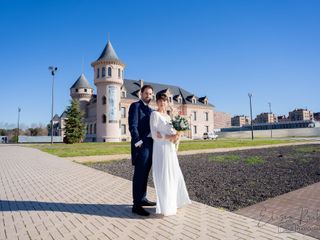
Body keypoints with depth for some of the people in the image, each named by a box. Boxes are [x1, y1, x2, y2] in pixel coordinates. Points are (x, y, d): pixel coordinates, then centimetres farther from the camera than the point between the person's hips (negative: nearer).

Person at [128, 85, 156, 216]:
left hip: (150, 146, 8)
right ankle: (136, 205, 1)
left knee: (145, 174, 14)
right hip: (141, 145, -8)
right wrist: (138, 142, -20)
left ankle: (142, 199, 26)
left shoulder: (150, 110, 21)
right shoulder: (135, 105, -4)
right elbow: (132, 126, -13)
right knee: (139, 175, -5)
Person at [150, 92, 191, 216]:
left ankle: (173, 202, 29)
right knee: (163, 177, -3)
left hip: (170, 148, 8)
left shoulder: (167, 116, 16)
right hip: (161, 149, -8)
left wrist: (176, 135, -4)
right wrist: (170, 137, -20)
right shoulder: (155, 114, -8)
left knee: (173, 176, 14)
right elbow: (154, 134, -16)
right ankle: (165, 207, 8)